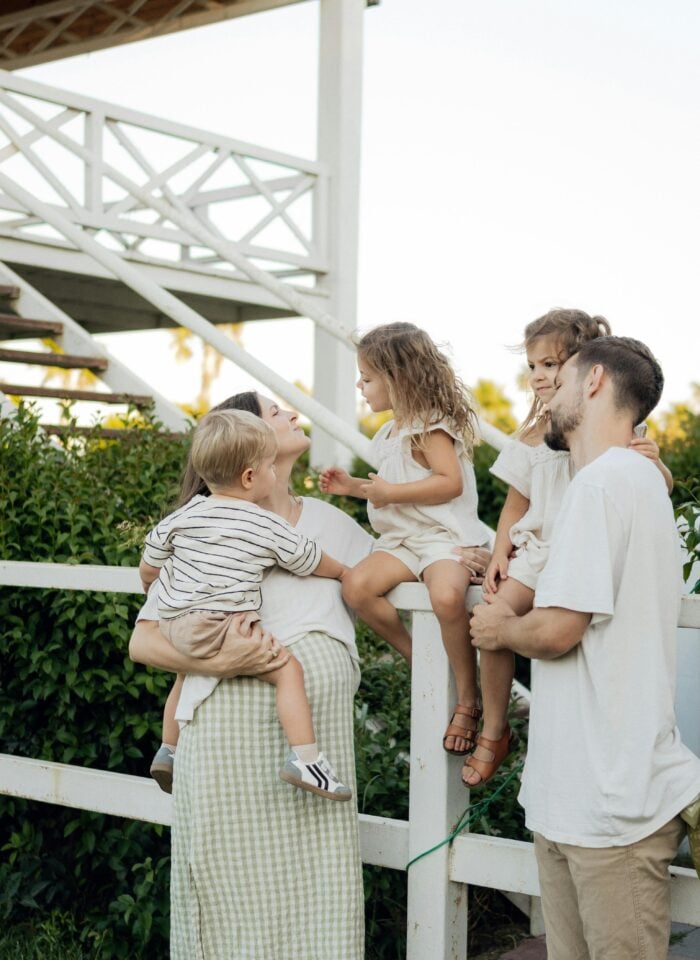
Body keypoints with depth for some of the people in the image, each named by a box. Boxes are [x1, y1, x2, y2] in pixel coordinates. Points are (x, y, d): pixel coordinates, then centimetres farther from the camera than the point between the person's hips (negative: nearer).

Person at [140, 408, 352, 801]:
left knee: (189, 670, 36)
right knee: (289, 669, -9)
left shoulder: (183, 517, 10)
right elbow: (312, 561, 13)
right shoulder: (268, 526, -1)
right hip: (222, 627, -7)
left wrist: (156, 592, 43)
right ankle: (306, 757, -23)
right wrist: (344, 573, 34)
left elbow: (148, 568, 20)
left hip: (173, 624, 7)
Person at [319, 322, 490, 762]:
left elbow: (451, 482, -20)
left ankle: (469, 699, -21)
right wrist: (354, 486, 23)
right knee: (357, 584, -21)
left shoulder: (430, 425, -8)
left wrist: (391, 492, -18)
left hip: (447, 538, -9)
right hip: (403, 541, 9)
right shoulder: (391, 432, 22)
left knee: (446, 596, -39)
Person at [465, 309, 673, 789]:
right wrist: (500, 552, 2)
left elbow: (661, 487, -2)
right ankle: (494, 732, -2)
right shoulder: (533, 436, 10)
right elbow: (516, 504, 16)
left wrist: (653, 460, -24)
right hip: (537, 548, 4)